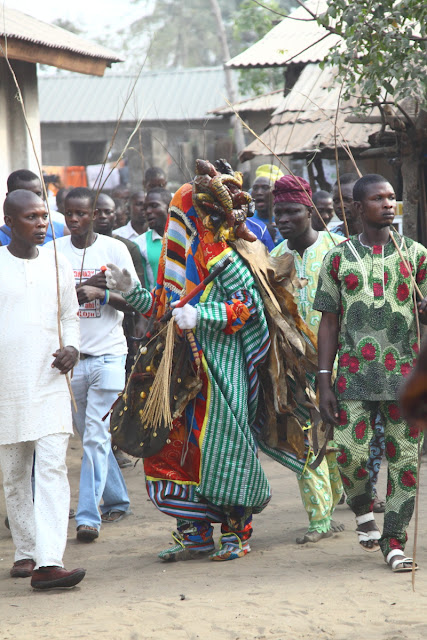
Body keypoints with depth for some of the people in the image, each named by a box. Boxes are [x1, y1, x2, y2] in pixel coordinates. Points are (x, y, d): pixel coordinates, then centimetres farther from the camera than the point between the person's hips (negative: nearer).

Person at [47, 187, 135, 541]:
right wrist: (83, 288, -14)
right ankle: (117, 500, 28)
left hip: (108, 354, -3)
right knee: (89, 435, 12)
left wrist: (100, 293, -18)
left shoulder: (114, 249, -1)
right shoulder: (55, 250, 5)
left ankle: (89, 515, -11)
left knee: (97, 436, -10)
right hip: (71, 354, 3)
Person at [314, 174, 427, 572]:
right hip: (355, 374, -1)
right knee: (351, 455, -10)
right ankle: (363, 512, 22)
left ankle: (394, 542, 12)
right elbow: (329, 323, 7)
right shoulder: (339, 259, 7)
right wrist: (324, 382, 1)